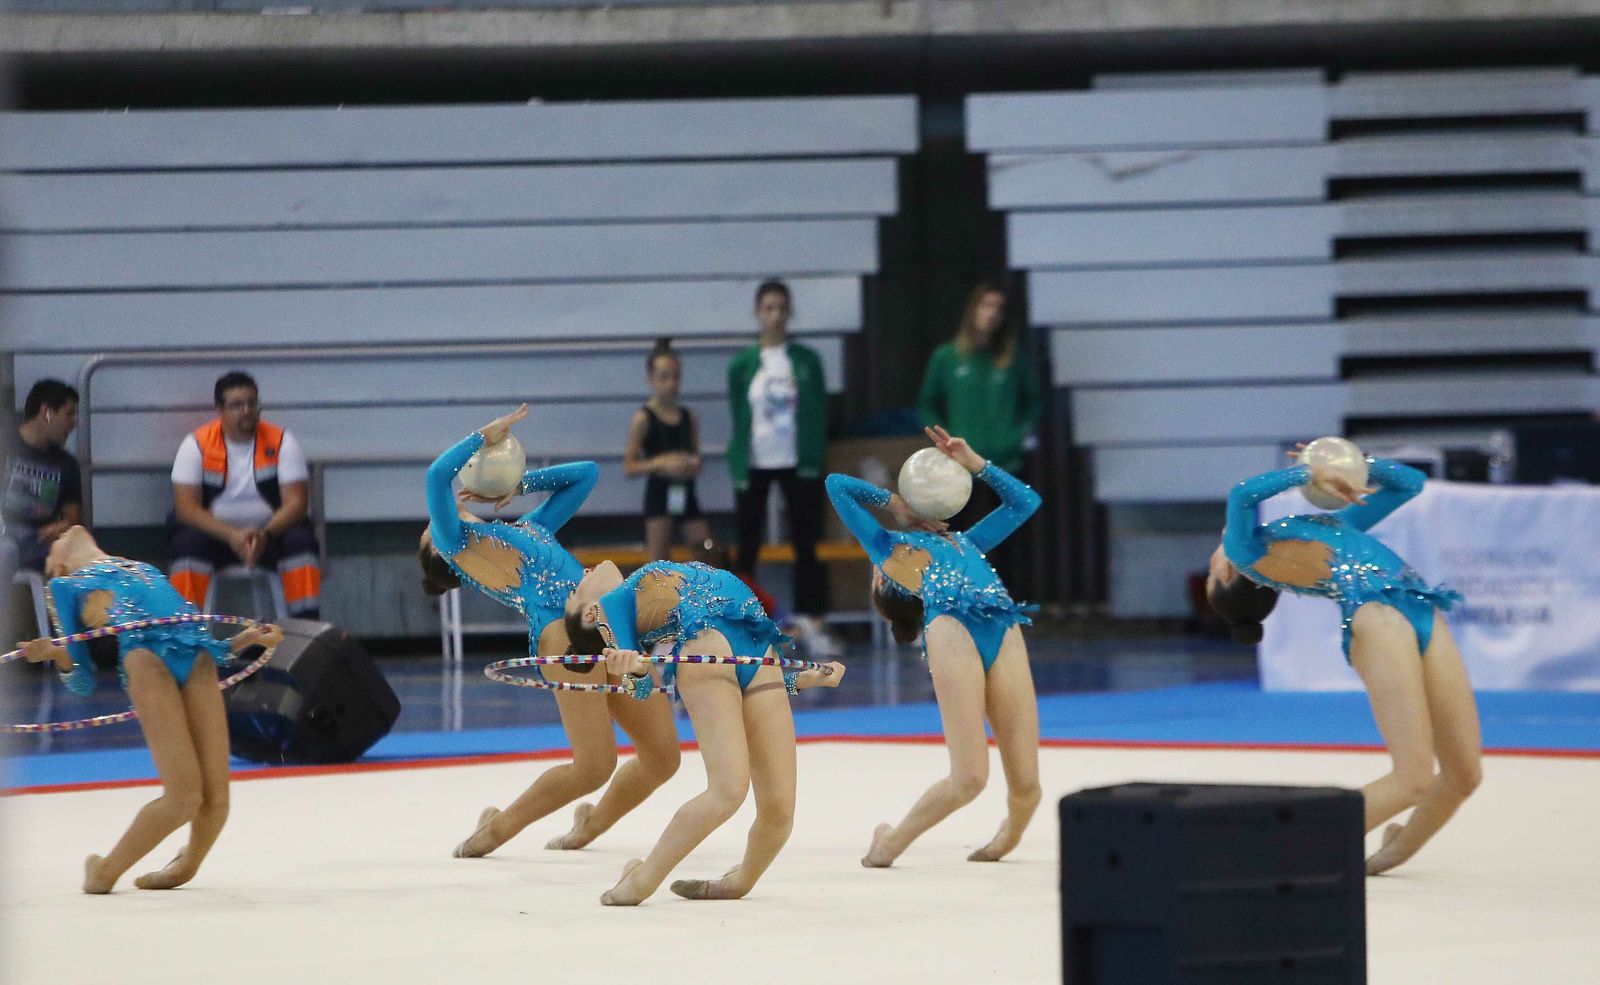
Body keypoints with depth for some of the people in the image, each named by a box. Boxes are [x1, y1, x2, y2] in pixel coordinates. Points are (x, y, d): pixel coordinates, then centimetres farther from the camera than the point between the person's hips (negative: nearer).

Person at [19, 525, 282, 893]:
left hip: (196, 655, 4)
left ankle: (187, 865, 23)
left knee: (215, 796, -6)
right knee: (184, 795, -16)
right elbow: (83, 681, 14)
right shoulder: (65, 586, 24)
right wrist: (55, 654, -6)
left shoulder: (148, 574, 36)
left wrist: (248, 638, 14)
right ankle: (106, 870, 4)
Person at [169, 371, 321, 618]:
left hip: (270, 534, 1)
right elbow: (186, 507, -15)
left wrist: (265, 535, -31)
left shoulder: (282, 442, -5)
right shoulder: (197, 445, -7)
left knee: (302, 539, -29)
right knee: (188, 541, -32)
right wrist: (232, 536, -30)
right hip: (216, 533, -1)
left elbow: (295, 502, -11)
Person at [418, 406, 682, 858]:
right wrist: (486, 435, 9)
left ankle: (593, 822, 27)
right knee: (594, 765, -14)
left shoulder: (526, 528, 32)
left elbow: (586, 474, 38)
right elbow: (438, 475, -3)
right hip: (561, 633, -7)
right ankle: (498, 827, 6)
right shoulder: (453, 542, 13)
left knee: (662, 756, 2)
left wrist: (515, 483, 36)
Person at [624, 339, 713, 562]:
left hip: (685, 492, 5)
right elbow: (629, 466, -9)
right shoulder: (644, 418, -7)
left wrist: (694, 465, -8)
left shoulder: (688, 417, 7)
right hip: (659, 493, -5)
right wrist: (660, 463, -24)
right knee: (658, 560, -4)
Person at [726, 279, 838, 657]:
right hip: (754, 466, -1)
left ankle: (811, 624, 4)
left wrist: (815, 459, -5)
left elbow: (818, 413, 3)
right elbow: (737, 418, 1)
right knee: (748, 548, 3)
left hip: (798, 465, 1)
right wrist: (738, 467, -5)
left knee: (806, 543, 2)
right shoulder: (742, 365, 0)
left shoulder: (807, 360, 2)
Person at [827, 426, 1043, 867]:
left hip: (1006, 635, 4)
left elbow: (1025, 501, 44)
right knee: (969, 777, -15)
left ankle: (1007, 839, 29)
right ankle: (891, 842, 7)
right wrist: (892, 500, 39)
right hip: (950, 629, -4)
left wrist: (972, 462, 38)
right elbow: (837, 484, 30)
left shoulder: (965, 542, 37)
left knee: (1026, 784, -3)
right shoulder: (886, 546, 28)